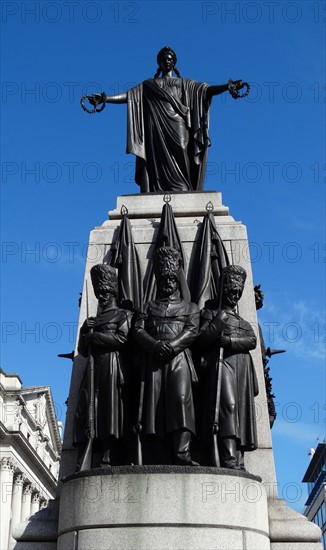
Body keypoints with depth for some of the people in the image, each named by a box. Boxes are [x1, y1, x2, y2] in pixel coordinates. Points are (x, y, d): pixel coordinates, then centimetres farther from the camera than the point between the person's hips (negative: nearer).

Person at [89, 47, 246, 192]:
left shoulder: (185, 84, 22)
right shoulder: (149, 85, 24)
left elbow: (206, 89, 8)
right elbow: (128, 96, 15)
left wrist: (227, 87, -9)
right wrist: (104, 99, 3)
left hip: (178, 129, -1)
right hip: (157, 130, 1)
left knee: (179, 163, -15)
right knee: (159, 162, -12)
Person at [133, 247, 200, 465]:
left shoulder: (190, 307, 22)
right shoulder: (150, 307, 25)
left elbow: (192, 330, 4)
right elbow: (138, 330, 8)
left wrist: (172, 345, -14)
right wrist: (155, 345, -12)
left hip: (179, 357, -1)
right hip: (154, 359, 2)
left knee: (181, 397, -21)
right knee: (155, 402, -9)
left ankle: (181, 452, -30)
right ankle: (158, 458, -12)